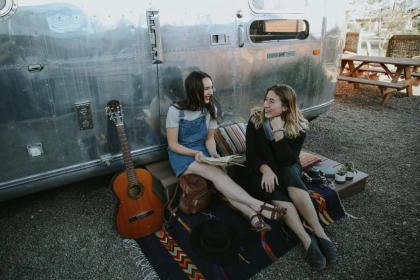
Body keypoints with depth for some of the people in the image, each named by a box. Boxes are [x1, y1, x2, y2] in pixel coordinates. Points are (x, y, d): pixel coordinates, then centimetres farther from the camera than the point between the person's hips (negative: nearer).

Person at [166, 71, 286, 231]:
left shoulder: (210, 109, 0)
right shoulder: (175, 111, -14)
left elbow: (209, 139, 4)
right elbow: (173, 144, -11)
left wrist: (213, 154, -17)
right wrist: (195, 153, -27)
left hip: (202, 152, 4)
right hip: (181, 155, -4)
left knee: (218, 175, -29)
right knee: (216, 173, -31)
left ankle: (252, 215, -36)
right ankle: (258, 206, -34)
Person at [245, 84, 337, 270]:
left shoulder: (298, 126, -11)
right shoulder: (255, 120, -11)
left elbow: (289, 160, -20)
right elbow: (251, 155, -11)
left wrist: (279, 132, -29)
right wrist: (266, 169, -29)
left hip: (288, 170, 0)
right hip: (261, 170, 0)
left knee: (290, 175, -36)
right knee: (272, 188, -33)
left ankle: (320, 233, -32)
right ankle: (307, 241, -35)